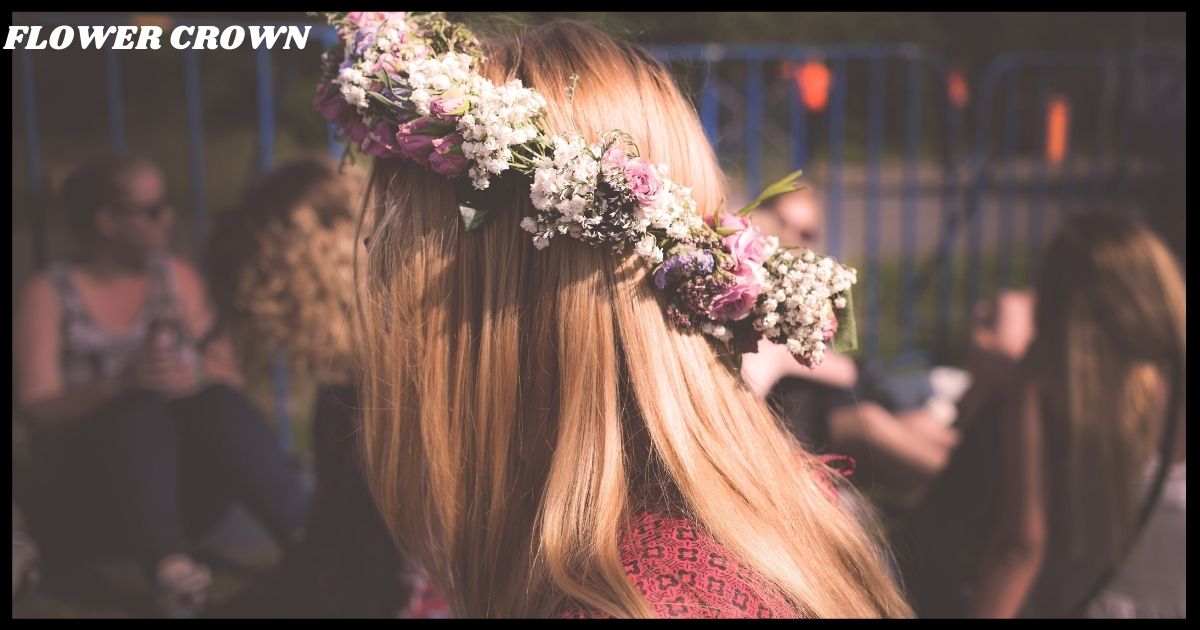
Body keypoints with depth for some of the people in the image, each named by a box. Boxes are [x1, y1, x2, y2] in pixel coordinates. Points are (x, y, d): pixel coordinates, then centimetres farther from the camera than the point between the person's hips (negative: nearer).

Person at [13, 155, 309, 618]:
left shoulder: (176, 276, 14)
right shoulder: (47, 296, 3)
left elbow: (229, 376, 7)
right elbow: (37, 407, -8)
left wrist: (197, 375, -17)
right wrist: (124, 383, -25)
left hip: (184, 487, 3)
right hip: (84, 491, -3)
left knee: (219, 404, -28)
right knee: (143, 410, -33)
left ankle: (304, 540, -39)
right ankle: (169, 568, -51)